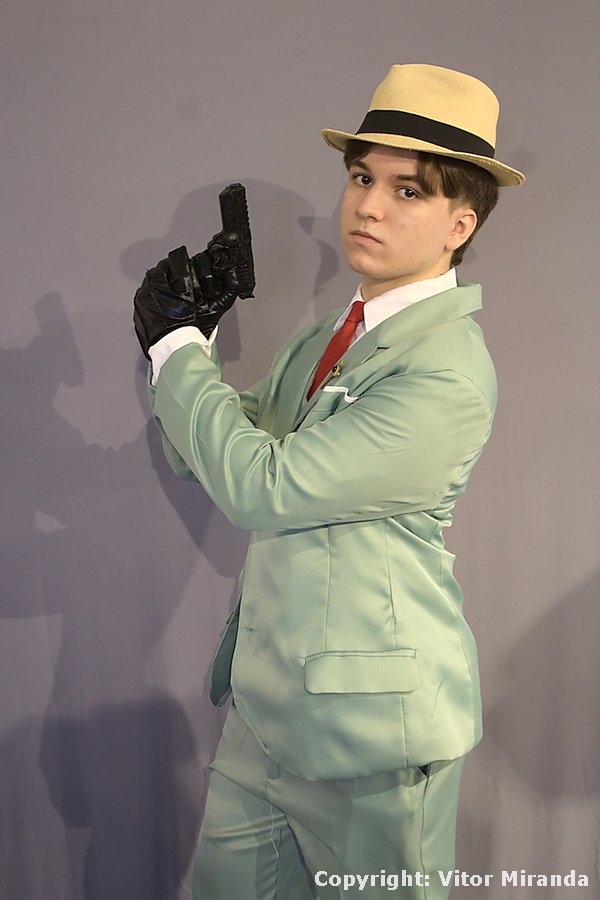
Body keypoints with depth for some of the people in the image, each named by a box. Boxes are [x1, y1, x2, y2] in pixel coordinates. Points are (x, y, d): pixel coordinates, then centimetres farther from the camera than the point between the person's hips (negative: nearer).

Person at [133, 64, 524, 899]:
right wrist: (180, 338, -6)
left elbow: (264, 486, -25)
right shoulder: (326, 338, 6)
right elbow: (206, 453, 10)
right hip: (269, 703, 8)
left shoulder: (449, 375, -22)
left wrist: (179, 345, -15)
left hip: (374, 718, -7)